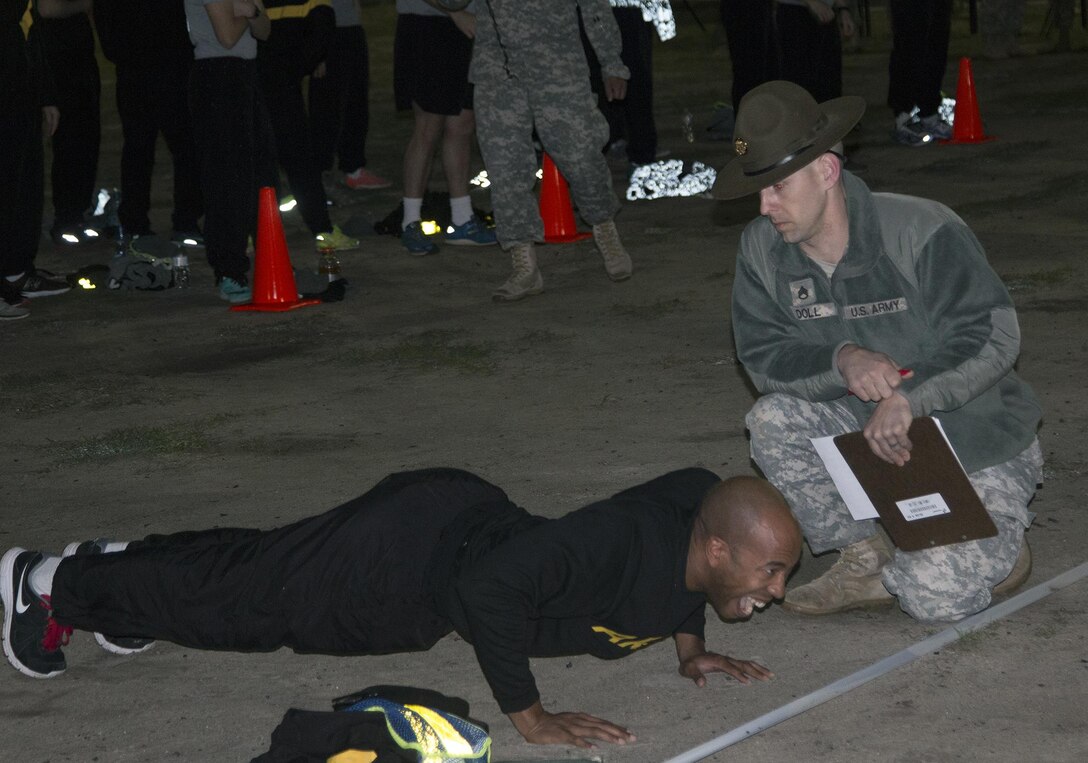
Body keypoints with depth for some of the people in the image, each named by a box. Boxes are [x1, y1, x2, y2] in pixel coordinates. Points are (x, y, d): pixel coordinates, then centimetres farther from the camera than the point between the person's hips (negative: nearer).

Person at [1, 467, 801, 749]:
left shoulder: (701, 502, -15)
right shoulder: (625, 544, -40)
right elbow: (493, 581, -45)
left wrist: (689, 644, 3)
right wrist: (529, 717, -36)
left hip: (467, 517, 7)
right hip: (404, 560, -7)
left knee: (255, 570, 29)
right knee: (233, 596, 15)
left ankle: (115, 565, 51)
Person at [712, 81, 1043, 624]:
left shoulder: (923, 232, -22)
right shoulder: (762, 248, -6)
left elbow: (993, 338, -25)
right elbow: (761, 355, -6)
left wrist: (908, 399, -39)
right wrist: (841, 360, -26)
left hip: (977, 442, -5)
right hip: (870, 430, 5)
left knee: (936, 597, -23)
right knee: (772, 421, -21)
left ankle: (996, 543, 14)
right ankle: (866, 556, -4)